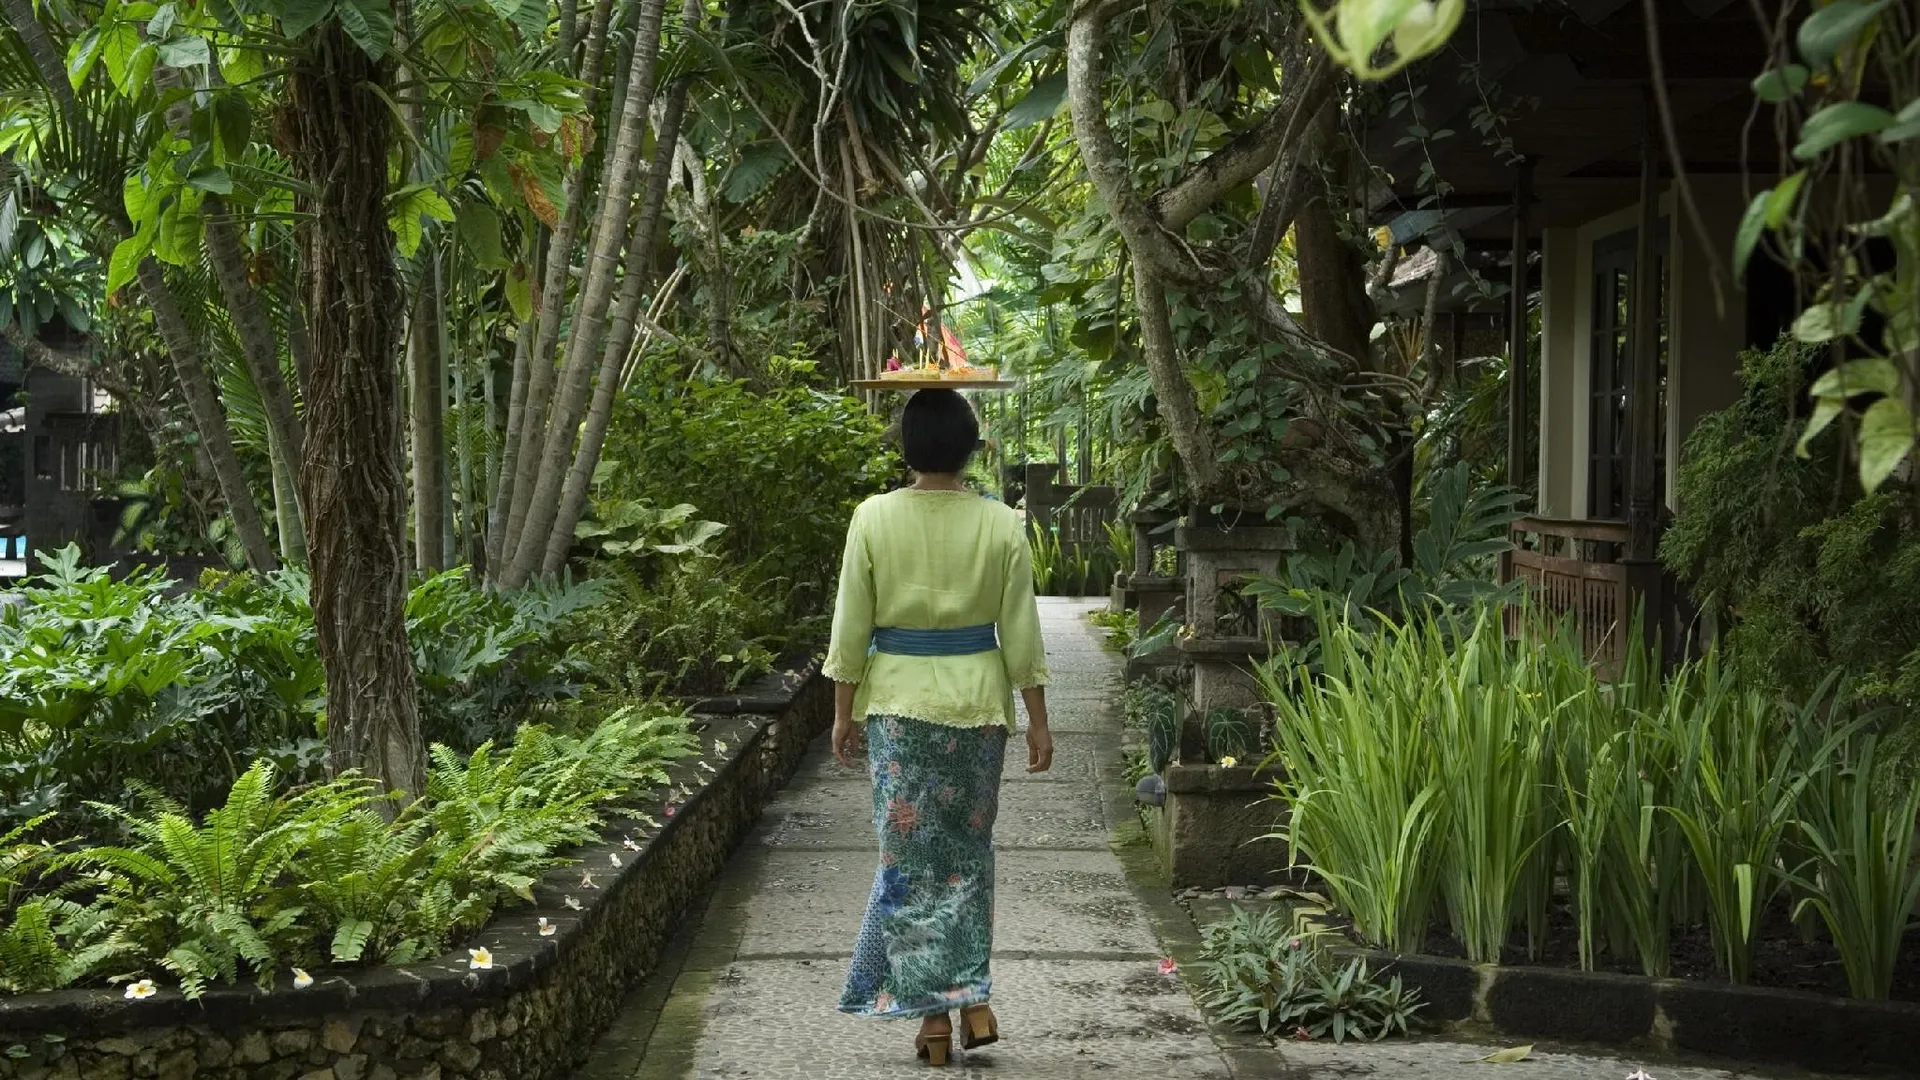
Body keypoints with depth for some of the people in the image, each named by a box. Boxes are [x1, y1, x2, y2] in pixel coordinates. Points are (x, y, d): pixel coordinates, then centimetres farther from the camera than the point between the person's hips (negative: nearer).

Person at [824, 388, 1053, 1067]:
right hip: (977, 699, 1)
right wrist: (1037, 721, 6)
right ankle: (972, 1001, 15)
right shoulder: (1002, 525, -4)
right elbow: (1020, 633, -2)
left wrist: (843, 711, 6)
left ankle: (933, 1013, 8)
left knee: (909, 855, 7)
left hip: (898, 701, -1)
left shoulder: (873, 519, -7)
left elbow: (851, 627, -4)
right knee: (967, 851, 16)